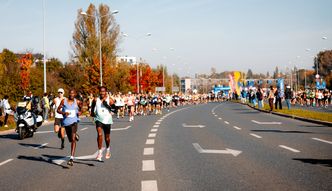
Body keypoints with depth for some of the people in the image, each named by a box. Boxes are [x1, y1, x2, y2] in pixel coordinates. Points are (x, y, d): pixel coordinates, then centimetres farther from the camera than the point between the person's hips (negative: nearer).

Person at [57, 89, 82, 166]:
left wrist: (80, 112, -5)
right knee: (70, 140, 17)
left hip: (74, 121, -2)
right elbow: (58, 110, 2)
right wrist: (63, 113, -17)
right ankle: (75, 136, 57)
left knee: (73, 139, -17)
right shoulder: (64, 101, 0)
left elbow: (81, 109, 18)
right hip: (66, 122, 2)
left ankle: (71, 158, -22)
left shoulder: (77, 102, 2)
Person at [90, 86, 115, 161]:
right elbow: (92, 107, 19)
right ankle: (100, 152, -16)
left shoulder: (110, 100, -6)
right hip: (98, 119, 0)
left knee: (107, 137, 13)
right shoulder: (96, 100, 0)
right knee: (99, 134, -20)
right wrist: (92, 113, 11)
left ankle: (108, 149, 42)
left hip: (107, 120, 0)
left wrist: (107, 105, -21)